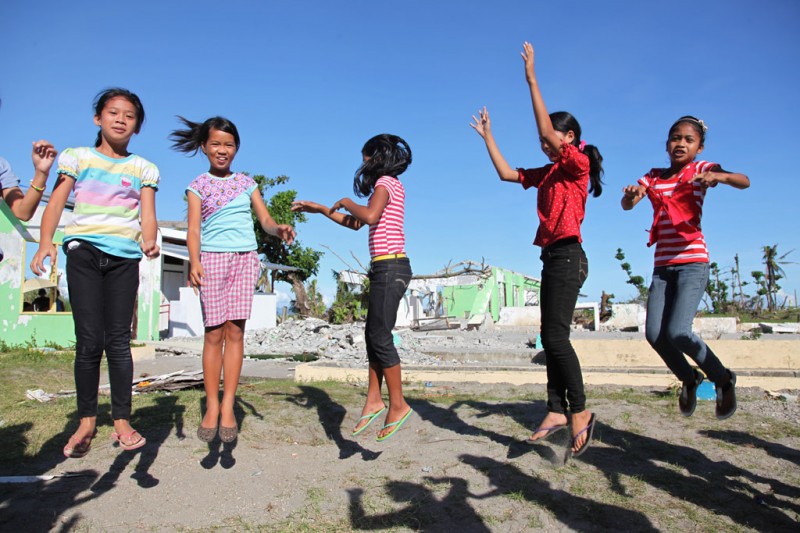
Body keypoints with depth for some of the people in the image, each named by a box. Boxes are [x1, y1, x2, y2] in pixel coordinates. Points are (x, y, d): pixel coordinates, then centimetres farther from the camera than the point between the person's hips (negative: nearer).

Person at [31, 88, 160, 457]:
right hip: (84, 249, 0)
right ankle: (87, 421, 8)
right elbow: (56, 203, 3)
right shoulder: (77, 157, 12)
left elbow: (147, 215, 2)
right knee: (89, 340, -5)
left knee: (118, 340, -2)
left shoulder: (143, 168, 13)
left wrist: (148, 241, -19)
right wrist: (45, 242, -13)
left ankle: (122, 421, 3)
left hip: (125, 255, 1)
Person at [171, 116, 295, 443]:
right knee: (214, 333, -2)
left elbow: (265, 220, 8)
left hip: (245, 258, 2)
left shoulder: (246, 183, 15)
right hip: (213, 258, -1)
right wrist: (194, 261, -20)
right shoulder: (198, 186, 9)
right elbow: (194, 228, -2)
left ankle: (228, 407, 0)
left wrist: (279, 229, -16)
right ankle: (211, 407, 6)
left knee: (235, 330, -4)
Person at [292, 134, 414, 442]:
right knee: (373, 335, 9)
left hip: (389, 267, -10)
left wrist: (345, 202, -7)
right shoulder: (390, 186, 23)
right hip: (387, 268, 10)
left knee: (380, 337, -5)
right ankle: (374, 400, 15)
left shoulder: (385, 182, -6)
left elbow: (369, 216, -27)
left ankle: (398, 405, 5)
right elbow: (356, 224, 28)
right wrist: (321, 209, 25)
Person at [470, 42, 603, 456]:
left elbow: (546, 130, -16)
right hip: (552, 258, 9)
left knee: (555, 335, -13)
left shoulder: (578, 164, -4)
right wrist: (487, 135, 22)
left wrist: (532, 79, -11)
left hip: (567, 255, -9)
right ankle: (557, 411, 12)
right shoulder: (547, 173, 20)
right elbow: (506, 173, 20)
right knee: (551, 337, 7)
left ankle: (579, 412, -5)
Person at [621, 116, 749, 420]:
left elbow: (745, 182, -15)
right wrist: (631, 194, -25)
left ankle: (723, 379, 9)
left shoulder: (701, 169, 2)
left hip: (693, 263, -4)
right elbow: (626, 205, -2)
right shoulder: (653, 176, 13)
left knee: (677, 332, -18)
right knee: (654, 333, -6)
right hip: (662, 266, 4)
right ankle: (688, 379, 21)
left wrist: (719, 177, -36)